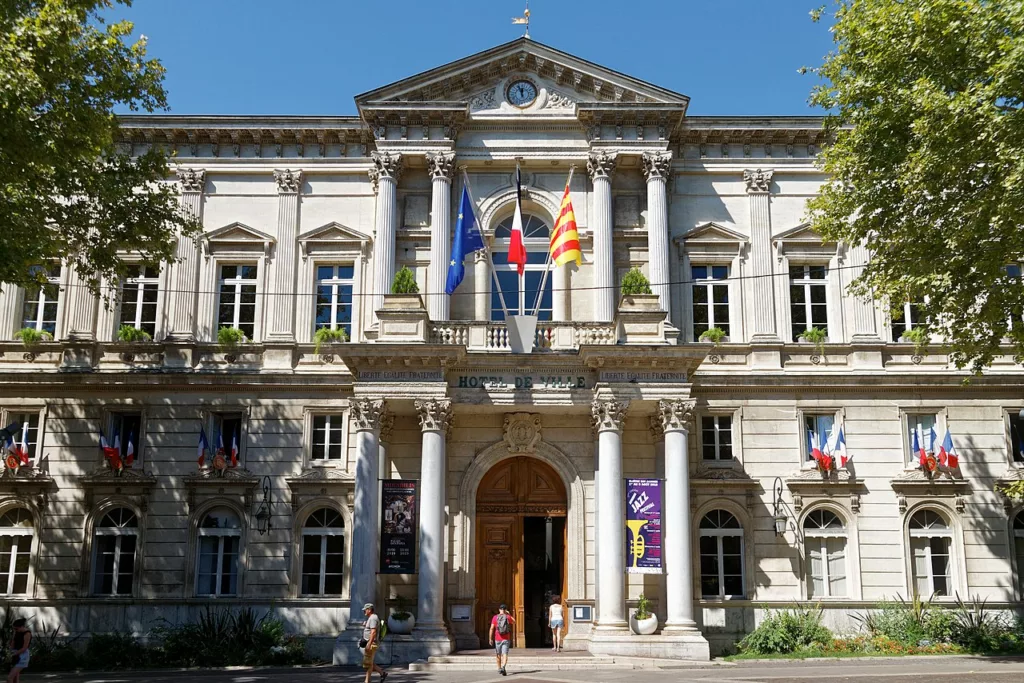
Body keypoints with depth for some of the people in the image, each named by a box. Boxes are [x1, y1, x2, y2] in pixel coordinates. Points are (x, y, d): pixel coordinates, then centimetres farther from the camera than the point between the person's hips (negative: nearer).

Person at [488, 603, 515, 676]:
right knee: (505, 654, -8)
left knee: (498, 654, 19)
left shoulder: (495, 617, -1)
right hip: (506, 639, -1)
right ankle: (503, 667, -31)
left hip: (497, 639, 1)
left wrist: (490, 639, -2)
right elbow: (514, 622, 20)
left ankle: (499, 668, 32)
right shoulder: (508, 617, -1)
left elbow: (492, 628, -6)